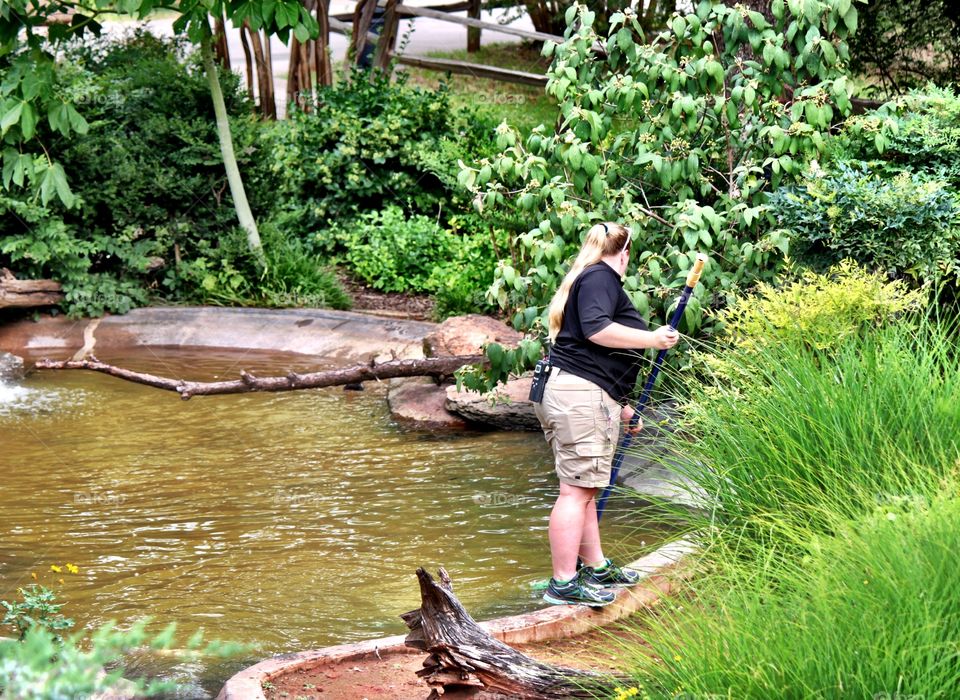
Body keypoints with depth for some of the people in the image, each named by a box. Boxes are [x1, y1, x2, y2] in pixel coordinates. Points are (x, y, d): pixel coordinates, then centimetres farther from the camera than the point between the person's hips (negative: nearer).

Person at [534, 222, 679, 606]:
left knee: (583, 488, 17)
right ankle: (564, 583, -9)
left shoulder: (583, 280, 26)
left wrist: (622, 407, 35)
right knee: (576, 490, -10)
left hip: (563, 395, 11)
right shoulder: (601, 277, -5)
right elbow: (596, 328, -23)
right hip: (581, 398, -11)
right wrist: (652, 339, -14)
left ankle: (596, 567, 26)